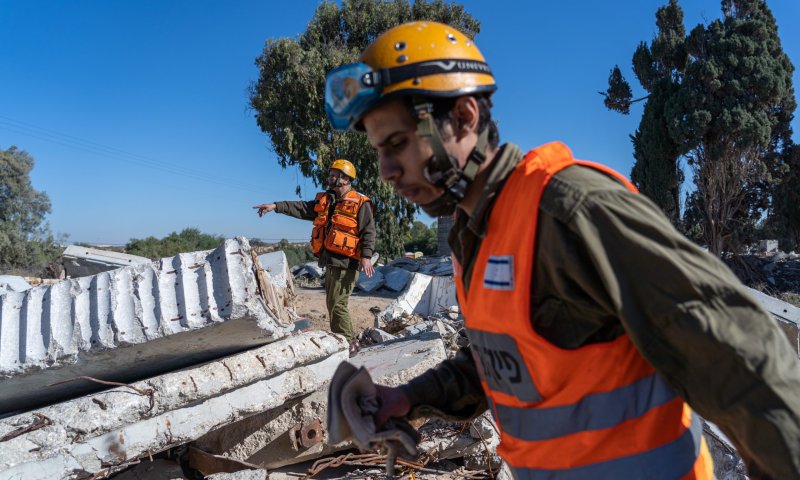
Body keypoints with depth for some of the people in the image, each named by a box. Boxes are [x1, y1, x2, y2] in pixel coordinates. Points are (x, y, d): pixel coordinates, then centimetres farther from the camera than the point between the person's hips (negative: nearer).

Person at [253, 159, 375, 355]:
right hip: (330, 261, 8)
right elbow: (302, 208, 10)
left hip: (345, 262, -8)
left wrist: (366, 256, -22)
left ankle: (349, 343, 1)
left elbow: (368, 232, -11)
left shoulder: (360, 203, -4)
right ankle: (348, 341, 24)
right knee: (333, 303, 14)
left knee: (337, 304, -10)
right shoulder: (324, 200, 17)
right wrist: (275, 206, 0)